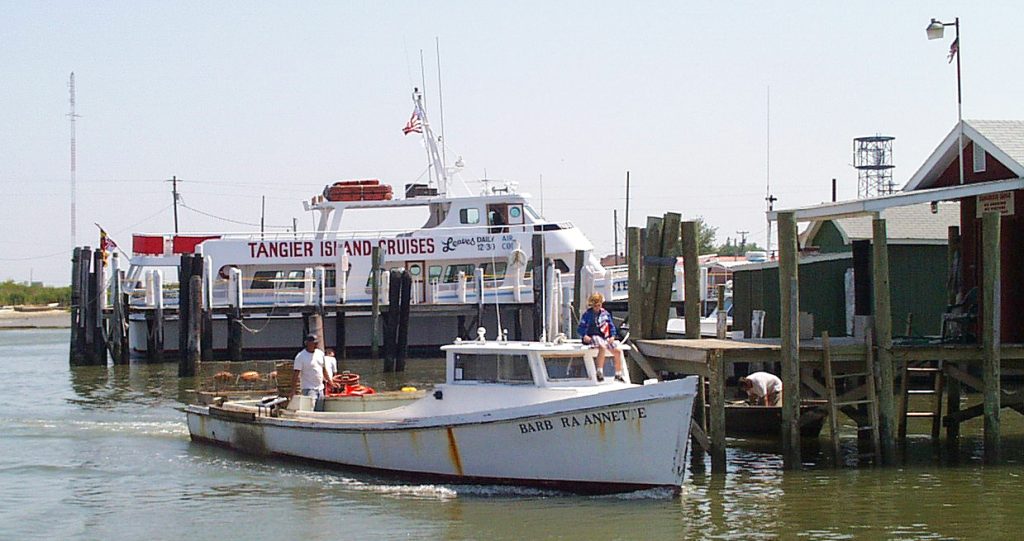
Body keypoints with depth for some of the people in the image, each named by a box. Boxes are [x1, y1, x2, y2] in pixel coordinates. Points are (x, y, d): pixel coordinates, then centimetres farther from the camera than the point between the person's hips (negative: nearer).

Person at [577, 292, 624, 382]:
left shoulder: (605, 314, 14)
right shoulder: (587, 314, 2)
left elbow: (611, 326, 19)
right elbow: (580, 329, -1)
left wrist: (612, 336, 2)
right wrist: (584, 336, -20)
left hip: (605, 337, 5)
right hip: (592, 337, -5)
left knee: (618, 351, -12)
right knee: (603, 347, -37)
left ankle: (618, 375, 4)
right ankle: (599, 373, -35)